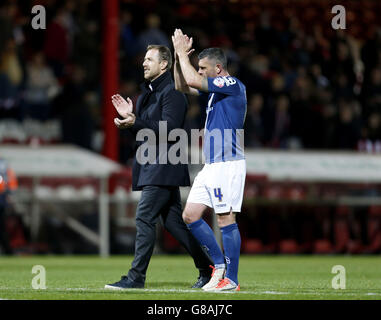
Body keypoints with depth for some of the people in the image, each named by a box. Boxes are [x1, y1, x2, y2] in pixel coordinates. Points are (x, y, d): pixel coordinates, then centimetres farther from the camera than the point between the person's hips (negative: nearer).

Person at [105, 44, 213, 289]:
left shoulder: (172, 93, -10)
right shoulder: (148, 93, 20)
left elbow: (169, 128, -21)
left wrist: (135, 123, -26)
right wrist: (131, 117, 9)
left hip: (164, 170, -10)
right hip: (153, 167, 10)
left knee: (145, 218, -13)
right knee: (173, 221, 10)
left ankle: (136, 276, -12)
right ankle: (207, 267, 16)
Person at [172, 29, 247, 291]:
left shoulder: (232, 84, -11)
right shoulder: (215, 88, 17)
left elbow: (193, 80, -20)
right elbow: (183, 86, 26)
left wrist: (182, 53, -7)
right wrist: (179, 56, 13)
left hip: (228, 164, -10)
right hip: (211, 164, 10)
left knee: (226, 220, -8)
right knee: (190, 216, 8)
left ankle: (231, 279, -6)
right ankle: (219, 263, 16)